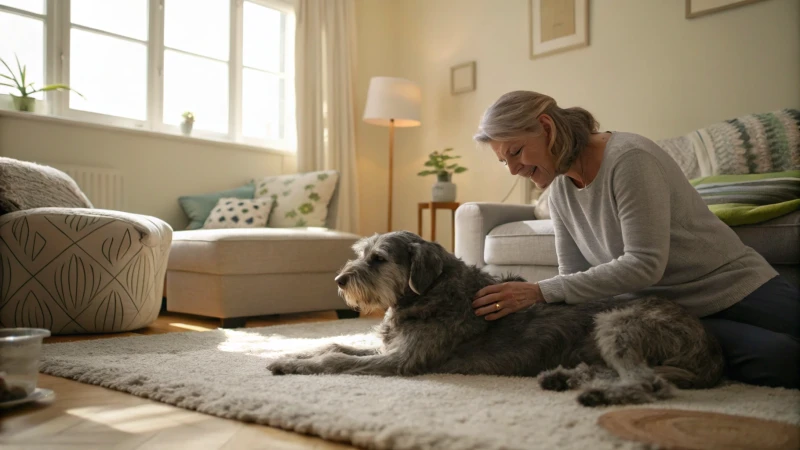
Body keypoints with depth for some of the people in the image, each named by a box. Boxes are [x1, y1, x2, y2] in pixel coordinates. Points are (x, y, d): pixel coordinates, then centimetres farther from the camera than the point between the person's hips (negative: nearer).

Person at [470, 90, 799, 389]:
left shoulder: (629, 158, -20)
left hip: (736, 287, -3)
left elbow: (645, 263, -26)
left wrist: (540, 291, -30)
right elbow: (573, 277, 2)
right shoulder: (559, 190, 0)